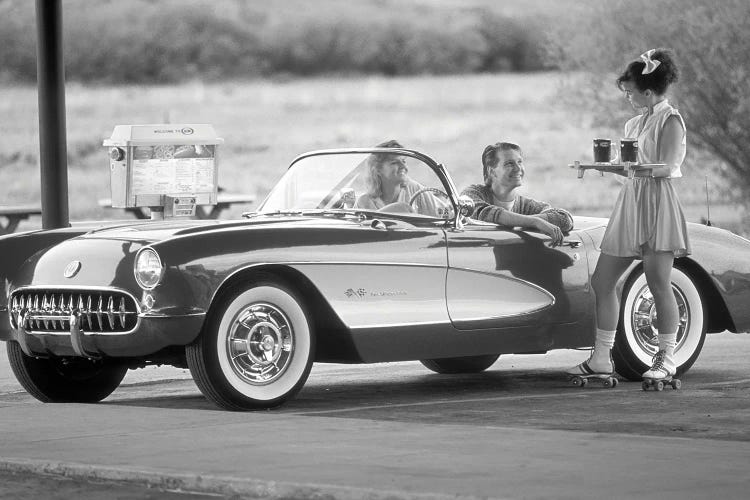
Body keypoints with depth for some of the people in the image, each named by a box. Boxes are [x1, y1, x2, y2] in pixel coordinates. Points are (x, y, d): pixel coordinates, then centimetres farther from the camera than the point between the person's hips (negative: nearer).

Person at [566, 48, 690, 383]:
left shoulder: (670, 121, -5)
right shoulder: (635, 123, 18)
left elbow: (666, 167, -15)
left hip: (657, 204, -8)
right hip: (629, 203, 8)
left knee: (658, 284, -7)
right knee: (602, 282, 3)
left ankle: (666, 359, 1)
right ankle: (601, 358, 7)